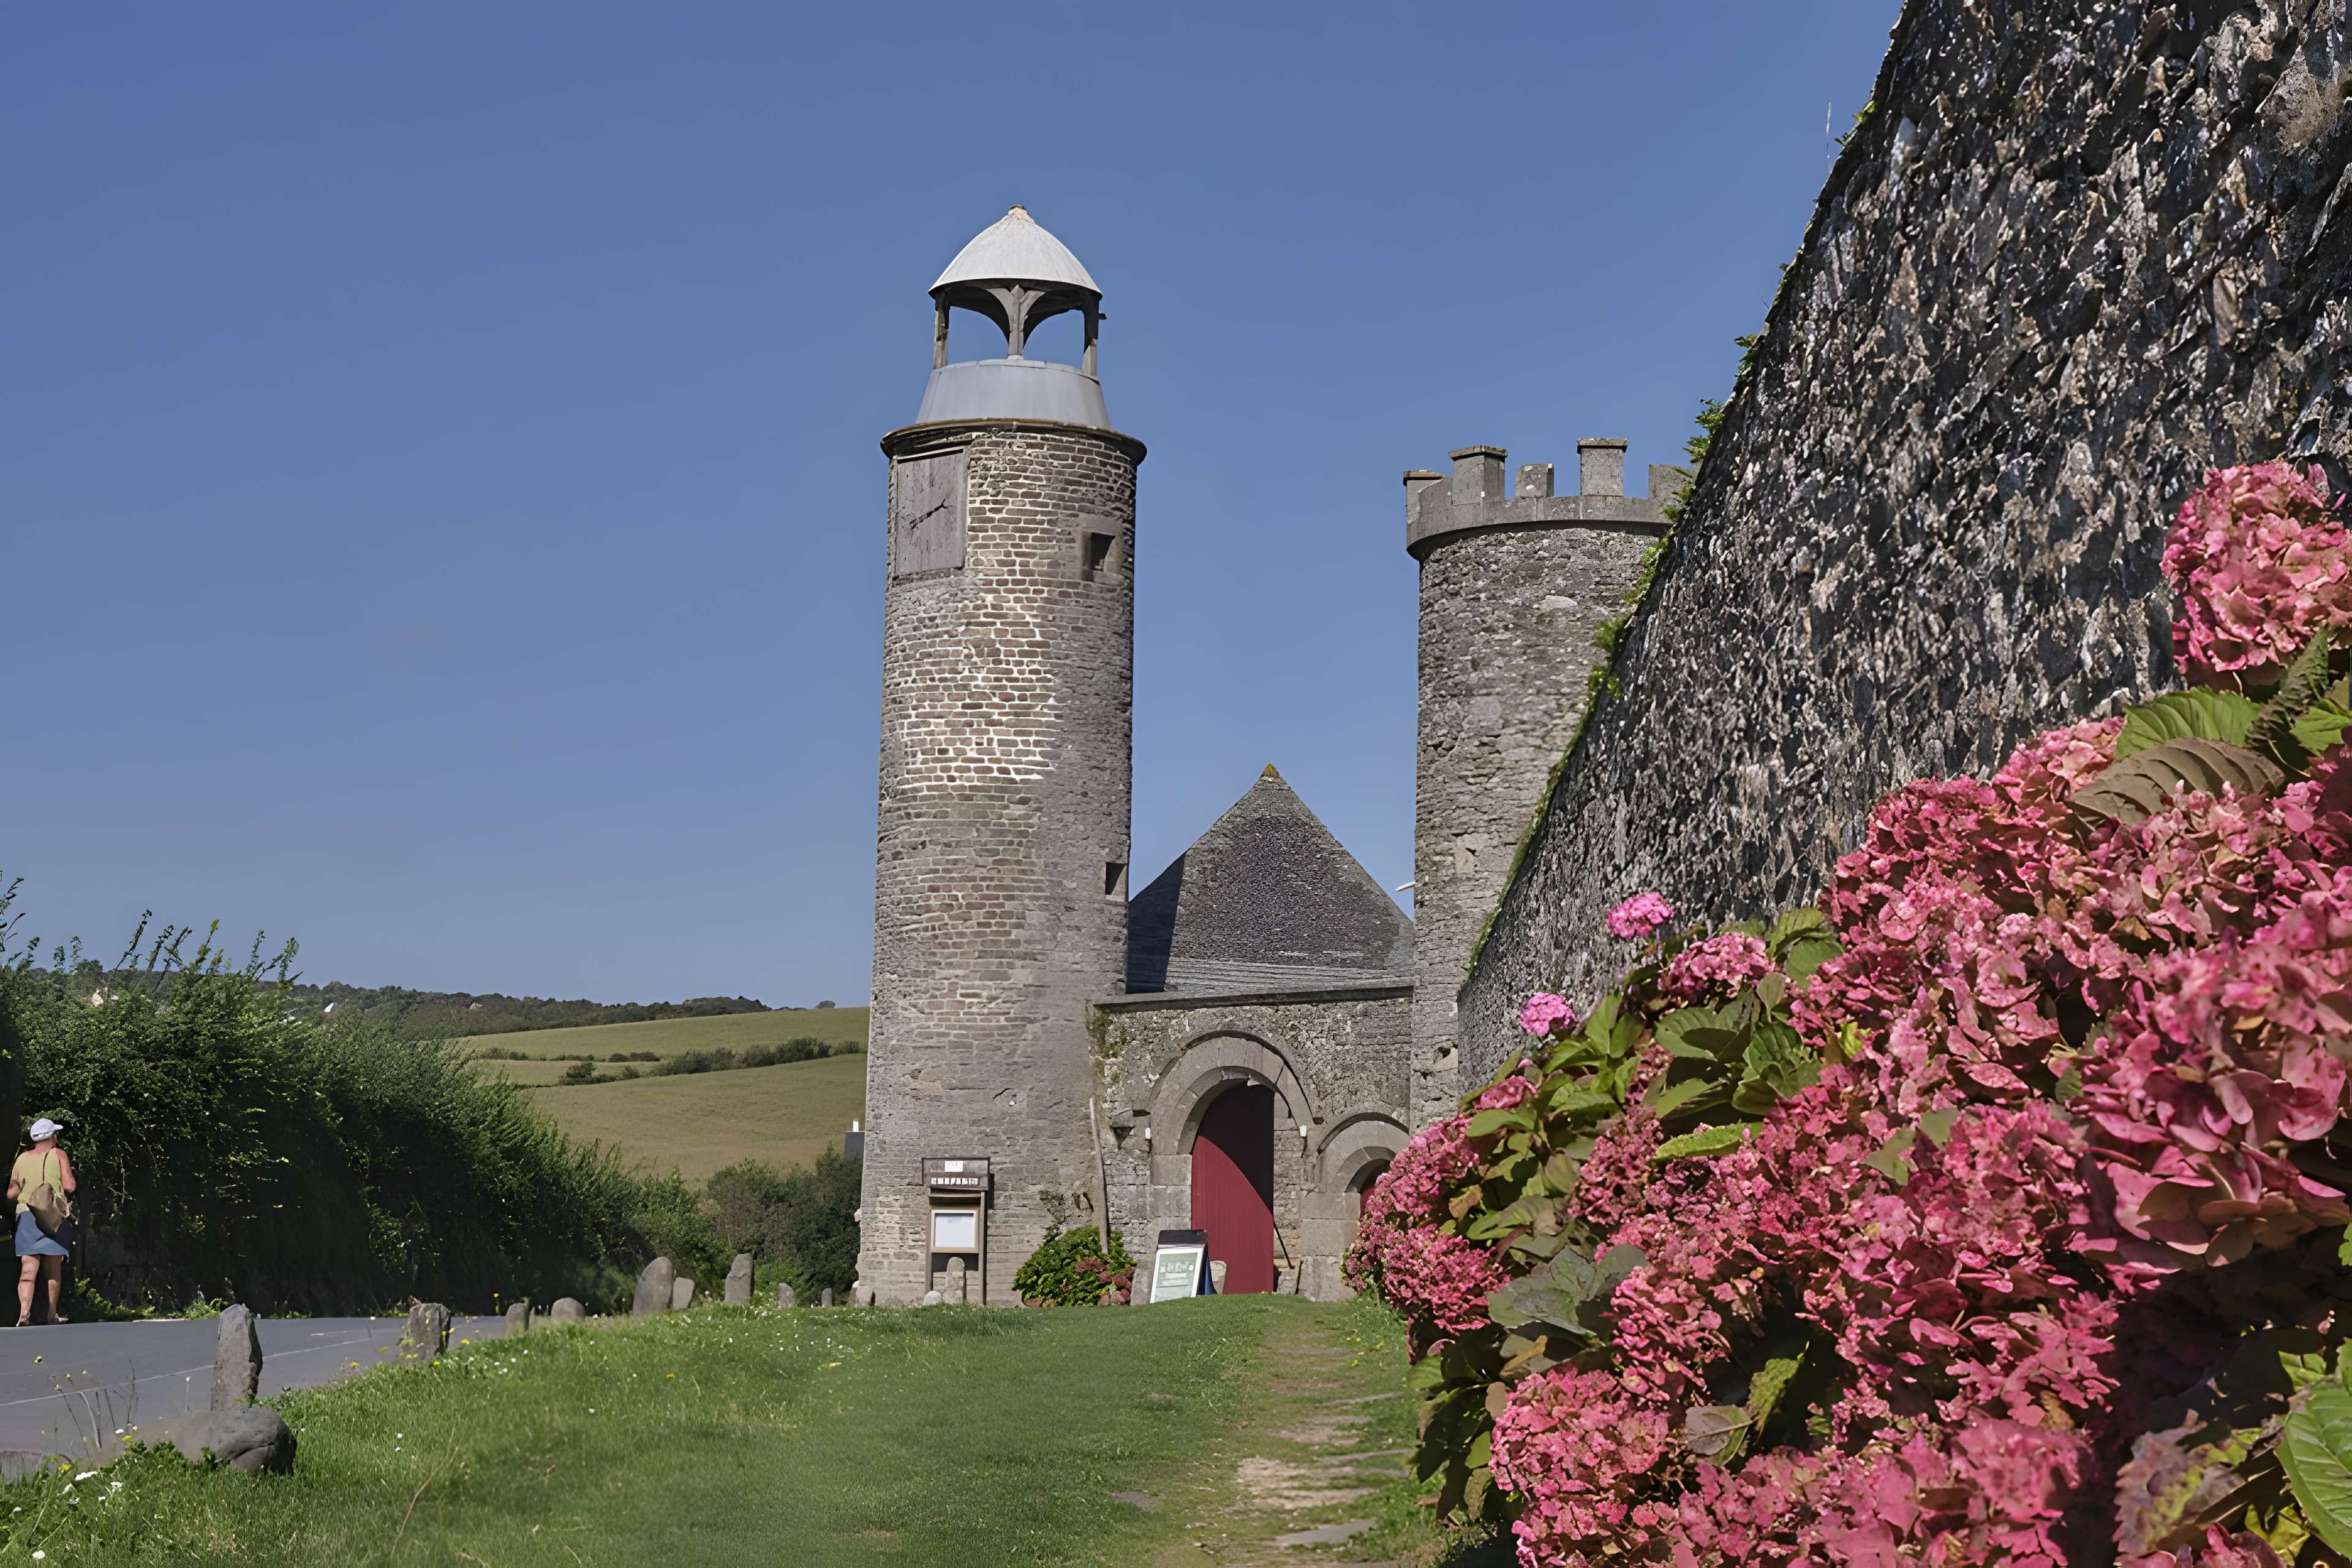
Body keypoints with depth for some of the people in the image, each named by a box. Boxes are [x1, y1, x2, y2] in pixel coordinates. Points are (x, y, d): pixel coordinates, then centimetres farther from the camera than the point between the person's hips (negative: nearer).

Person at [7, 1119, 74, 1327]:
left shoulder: (22, 1159, 10)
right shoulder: (58, 1155, 0)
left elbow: (11, 1194, 8)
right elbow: (69, 1187, -6)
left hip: (25, 1215, 3)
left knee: (28, 1269, -3)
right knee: (53, 1268, 7)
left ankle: (24, 1313, -18)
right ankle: (52, 1314, 11)